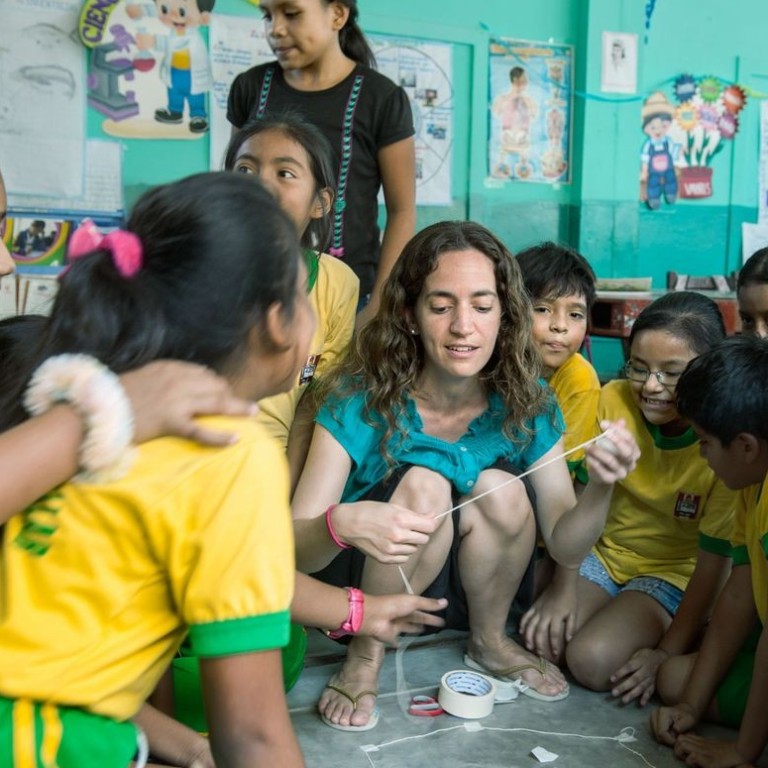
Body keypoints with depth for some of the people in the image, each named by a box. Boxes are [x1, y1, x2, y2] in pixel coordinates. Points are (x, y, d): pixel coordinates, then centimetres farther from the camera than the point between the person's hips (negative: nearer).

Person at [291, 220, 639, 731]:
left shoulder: (526, 405, -13)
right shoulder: (361, 401, -23)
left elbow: (565, 546, -12)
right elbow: (291, 550, -25)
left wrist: (601, 490, -34)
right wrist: (341, 524, -49)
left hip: (464, 592, 3)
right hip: (363, 585, -3)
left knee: (501, 489, -26)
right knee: (425, 483, -30)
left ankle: (489, 641, 3)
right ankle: (366, 656, -8)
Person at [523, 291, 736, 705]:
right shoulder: (613, 399, -14)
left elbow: (714, 559, -16)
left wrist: (670, 651, -17)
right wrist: (563, 587, -10)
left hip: (674, 572, -3)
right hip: (603, 551, 3)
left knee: (594, 660, -25)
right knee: (541, 640, -19)